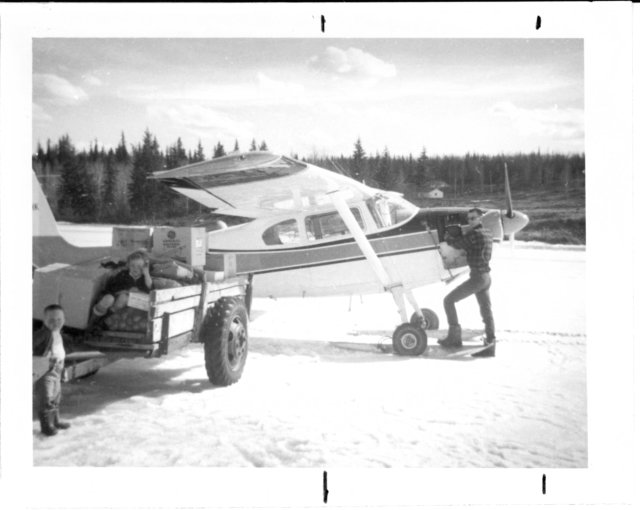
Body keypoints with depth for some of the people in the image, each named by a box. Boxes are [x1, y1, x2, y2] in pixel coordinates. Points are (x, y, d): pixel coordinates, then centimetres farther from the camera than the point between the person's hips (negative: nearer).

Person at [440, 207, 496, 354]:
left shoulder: (475, 234, -16)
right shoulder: (487, 234, 12)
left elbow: (456, 243, -14)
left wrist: (444, 237, 4)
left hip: (477, 277, -9)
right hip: (486, 277, 9)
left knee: (449, 300, -1)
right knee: (486, 311, 12)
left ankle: (454, 336, 1)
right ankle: (490, 345, 16)